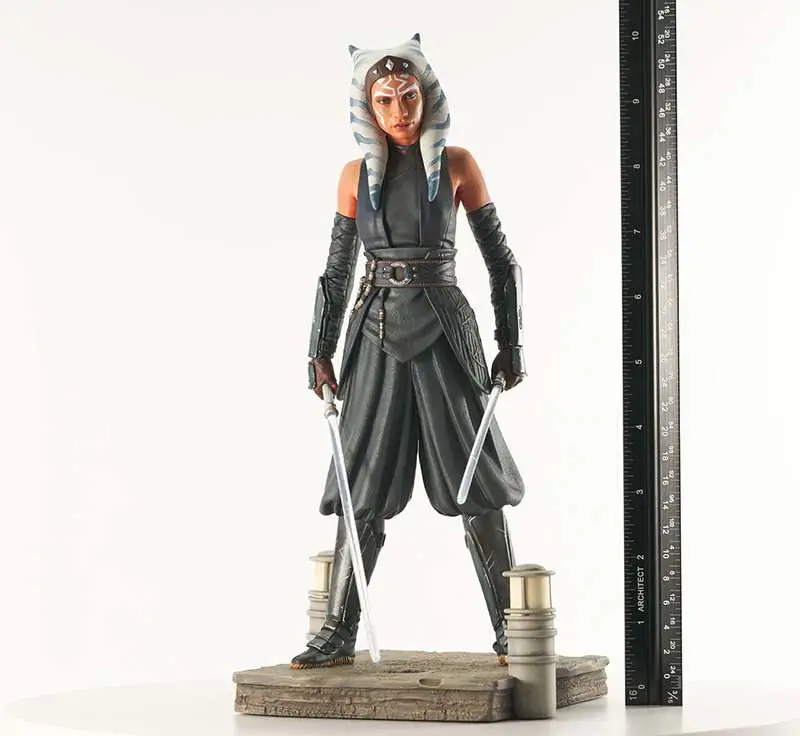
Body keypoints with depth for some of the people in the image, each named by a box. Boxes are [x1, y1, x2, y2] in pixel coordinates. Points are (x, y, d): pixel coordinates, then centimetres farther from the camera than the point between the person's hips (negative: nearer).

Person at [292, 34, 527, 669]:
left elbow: (500, 260, 4)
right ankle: (340, 633, 7)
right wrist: (322, 351, 6)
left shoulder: (456, 165, 1)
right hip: (376, 336, 2)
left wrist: (511, 344, 0)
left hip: (443, 334, -2)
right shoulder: (357, 175, 8)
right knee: (364, 487, 2)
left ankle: (508, 627, 6)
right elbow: (337, 271, 12)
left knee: (476, 485, -1)